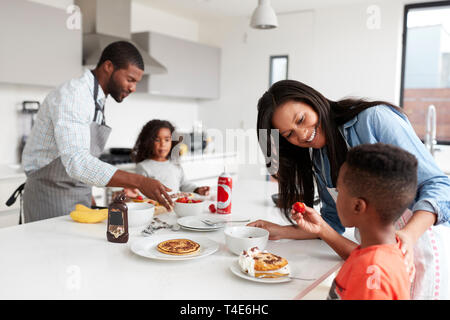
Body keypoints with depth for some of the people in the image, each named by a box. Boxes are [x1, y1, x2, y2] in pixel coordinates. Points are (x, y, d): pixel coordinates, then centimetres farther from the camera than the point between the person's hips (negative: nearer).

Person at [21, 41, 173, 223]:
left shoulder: (97, 101, 10)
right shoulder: (72, 95, -20)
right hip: (51, 199, -8)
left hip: (81, 197, 8)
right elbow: (76, 162, -33)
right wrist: (139, 182, -37)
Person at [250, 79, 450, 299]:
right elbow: (334, 221, 11)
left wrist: (408, 236, -31)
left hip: (419, 244, -5)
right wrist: (281, 232, 0)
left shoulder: (375, 118, -14)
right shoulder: (318, 160, 5)